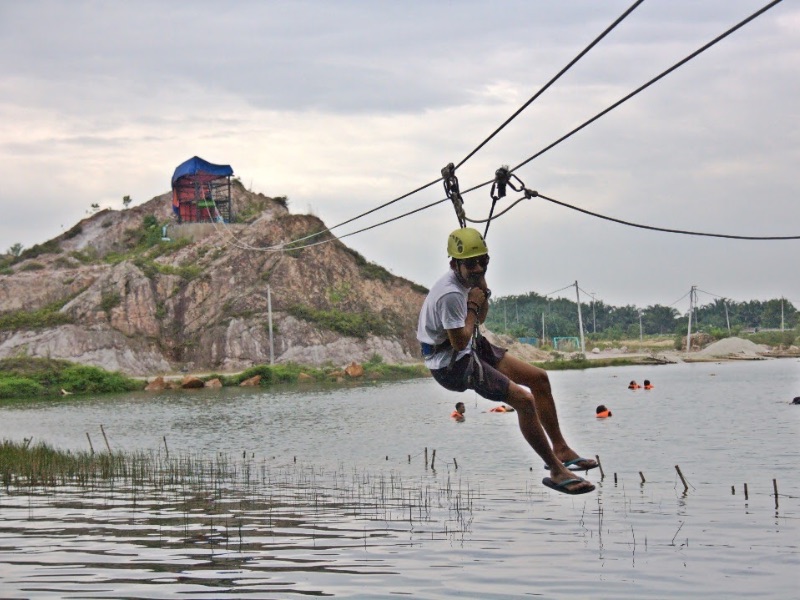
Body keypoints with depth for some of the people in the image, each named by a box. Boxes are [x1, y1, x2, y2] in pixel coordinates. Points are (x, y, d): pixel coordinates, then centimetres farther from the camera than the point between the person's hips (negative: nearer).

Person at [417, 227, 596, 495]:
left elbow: (480, 318, 16)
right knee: (524, 400, -21)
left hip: (472, 350, 11)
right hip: (452, 364, -11)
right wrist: (473, 307, -15)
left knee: (539, 378, 12)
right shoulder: (450, 294, -28)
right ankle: (557, 471, -11)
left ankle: (561, 449, 22)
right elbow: (460, 342, -25)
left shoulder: (466, 281, 2)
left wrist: (482, 288, -1)